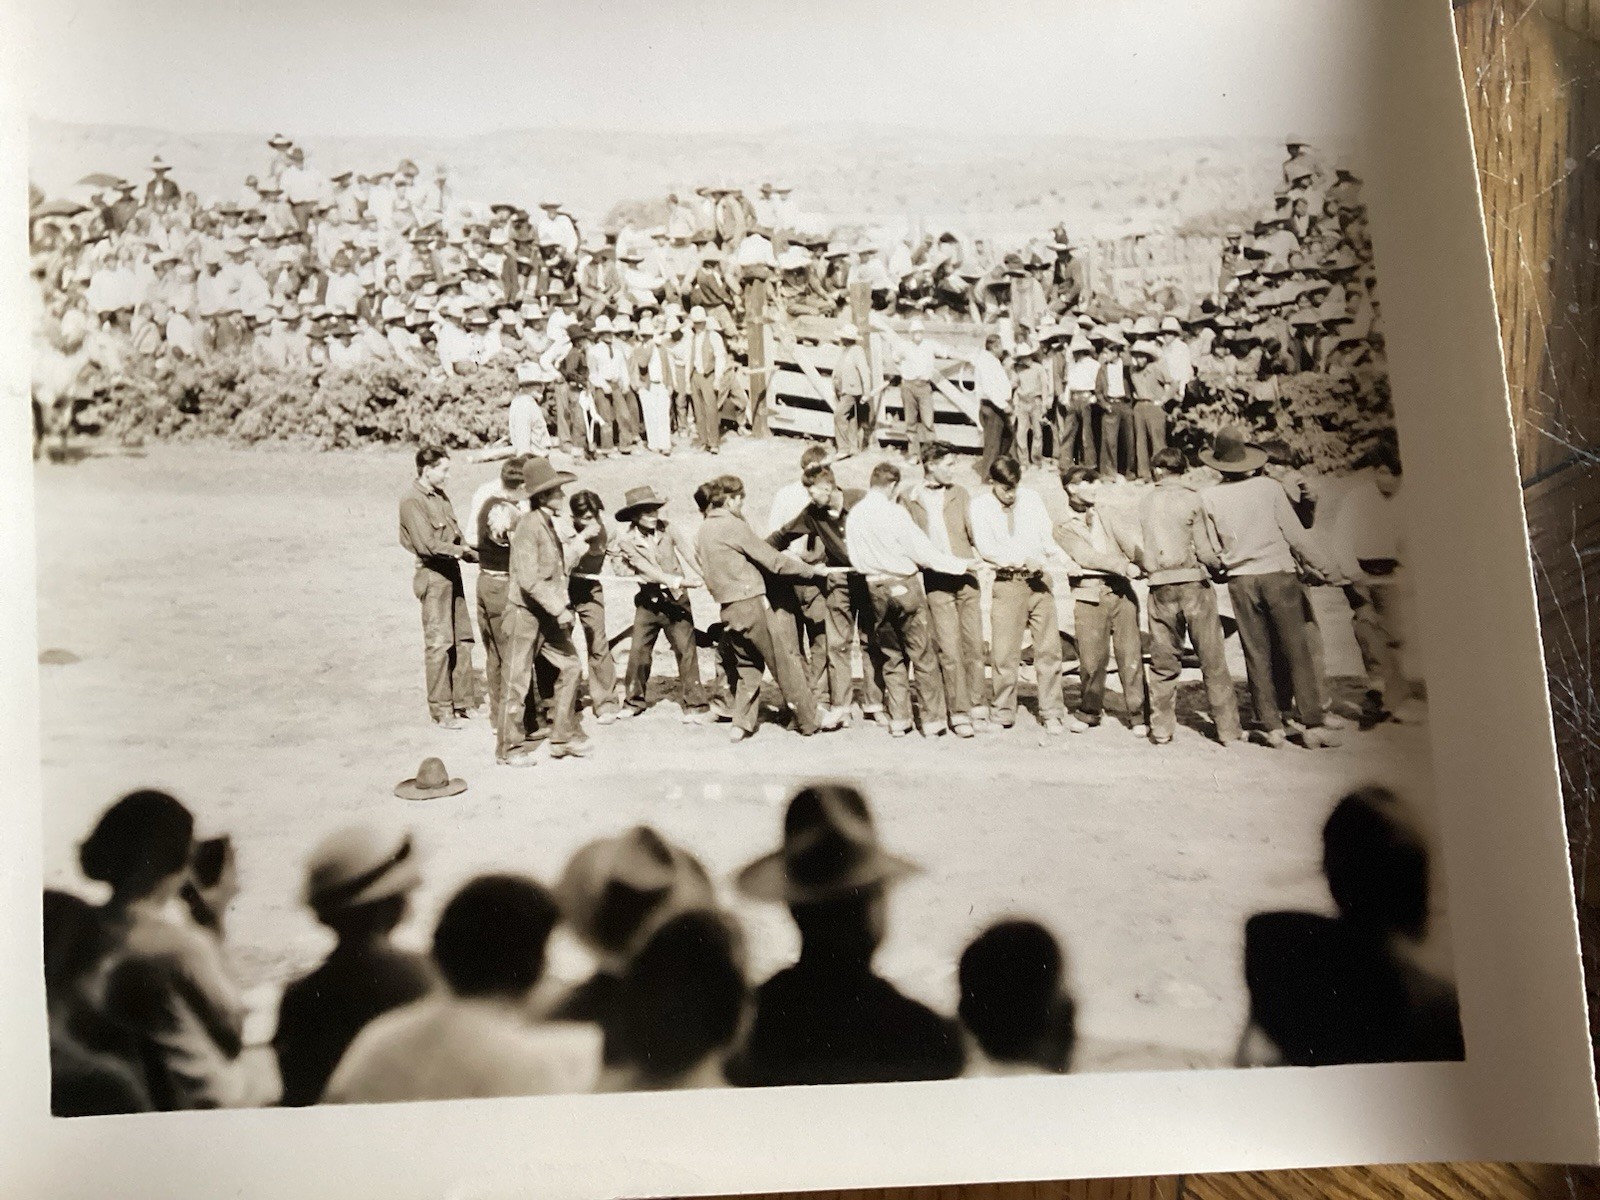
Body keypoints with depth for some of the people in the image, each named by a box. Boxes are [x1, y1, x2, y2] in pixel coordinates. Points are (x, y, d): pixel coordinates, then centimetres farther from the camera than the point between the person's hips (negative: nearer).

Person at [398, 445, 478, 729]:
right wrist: (461, 550, -14)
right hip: (433, 575, -9)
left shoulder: (440, 497, 14)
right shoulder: (412, 501, -12)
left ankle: (460, 702, 20)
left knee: (462, 639, 11)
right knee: (439, 643, -6)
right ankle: (441, 710, 0)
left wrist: (473, 553, 0)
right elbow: (427, 545, -19)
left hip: (451, 572, 9)